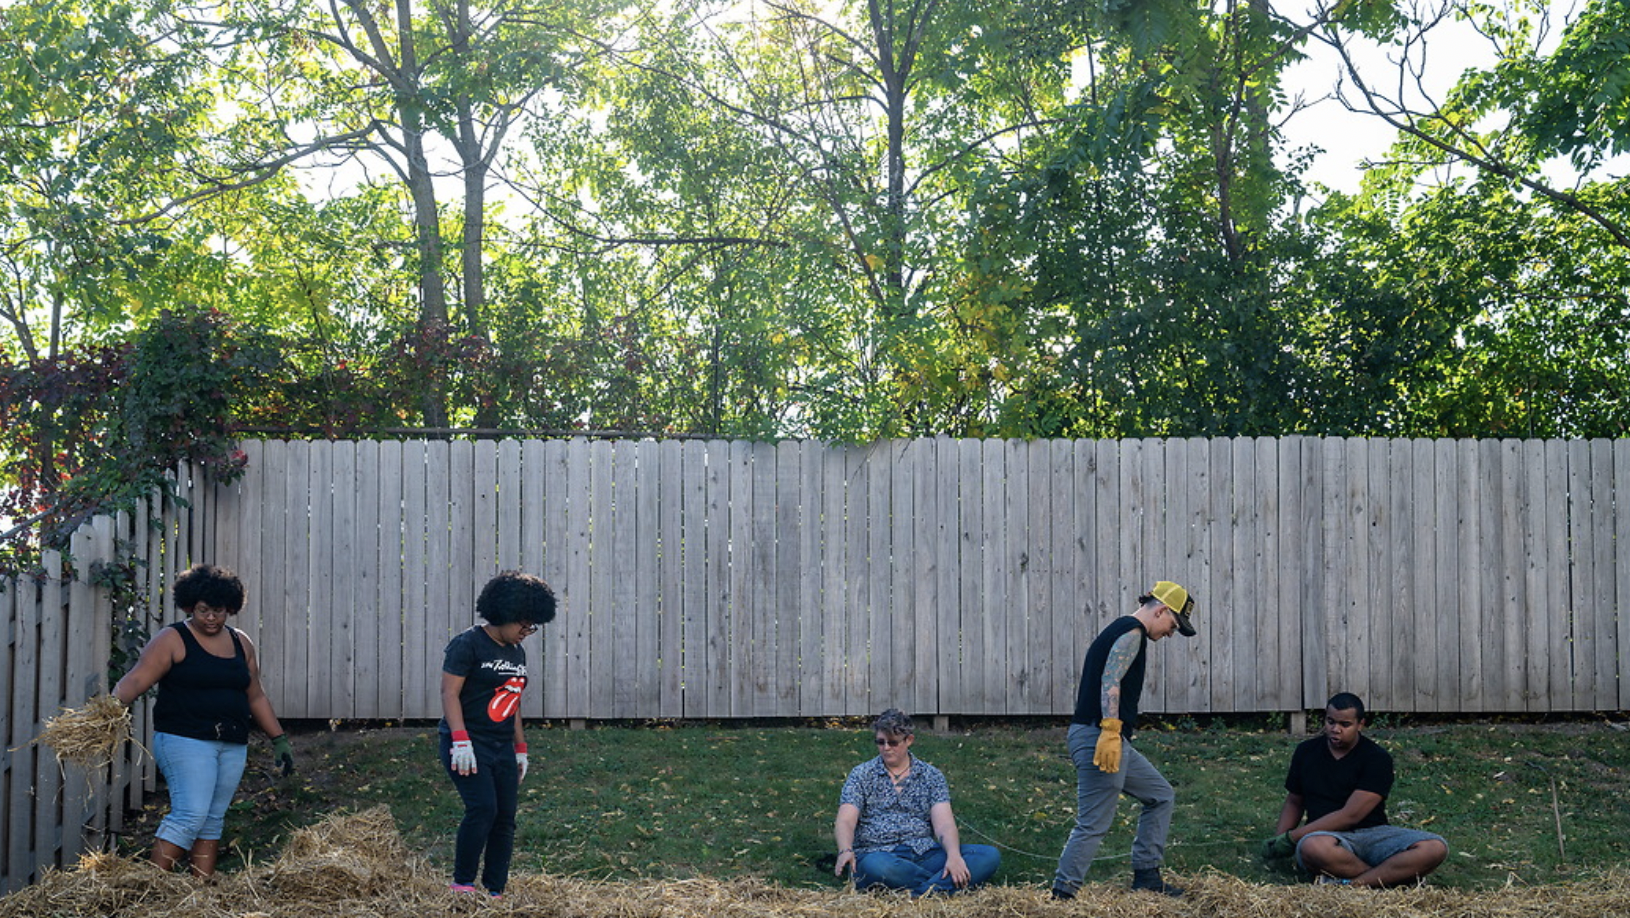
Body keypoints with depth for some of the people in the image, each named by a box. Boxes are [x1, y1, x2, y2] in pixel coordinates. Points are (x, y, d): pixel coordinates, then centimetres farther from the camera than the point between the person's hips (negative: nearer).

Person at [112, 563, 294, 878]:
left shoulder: (241, 644, 15)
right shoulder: (173, 640, -3)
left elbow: (255, 697, 21)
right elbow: (137, 680, -12)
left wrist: (279, 739, 19)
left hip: (232, 745, 6)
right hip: (185, 741, -6)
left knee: (213, 821, 8)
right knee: (190, 815, -16)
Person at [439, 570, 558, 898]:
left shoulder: (517, 652, 16)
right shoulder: (468, 644, -8)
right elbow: (449, 692, -14)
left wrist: (521, 748, 21)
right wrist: (460, 740, -22)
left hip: (502, 748, 8)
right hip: (468, 744, -8)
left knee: (505, 819, 1)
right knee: (483, 808, -21)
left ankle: (495, 893, 6)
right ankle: (462, 886, -10)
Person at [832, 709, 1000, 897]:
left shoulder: (931, 775, 14)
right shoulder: (862, 774, 10)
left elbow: (943, 822, 1)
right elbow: (845, 820, -3)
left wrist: (954, 856, -21)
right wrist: (845, 851, -26)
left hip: (924, 853, 3)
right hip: (878, 853, -3)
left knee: (990, 856, -22)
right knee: (876, 866, -41)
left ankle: (919, 894, -39)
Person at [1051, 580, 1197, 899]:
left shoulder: (1119, 630, 23)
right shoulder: (1132, 632, -8)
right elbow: (1111, 680, -21)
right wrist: (1110, 731, -28)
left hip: (1112, 740, 11)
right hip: (1101, 737, -11)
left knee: (1160, 796, 19)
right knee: (1093, 825, -9)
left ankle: (1146, 876, 21)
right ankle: (1062, 894, -7)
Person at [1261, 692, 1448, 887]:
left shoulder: (1377, 758, -4)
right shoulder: (1307, 752, 11)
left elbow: (1350, 815, -11)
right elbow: (1294, 802, 24)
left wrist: (1292, 837, -11)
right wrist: (1279, 838, 3)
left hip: (1373, 834, 0)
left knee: (1435, 848, -30)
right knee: (1312, 848, -41)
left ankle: (1350, 883, -37)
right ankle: (1389, 876, -25)